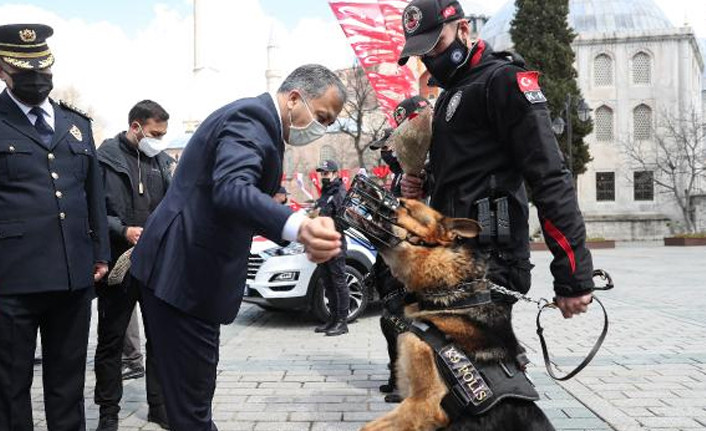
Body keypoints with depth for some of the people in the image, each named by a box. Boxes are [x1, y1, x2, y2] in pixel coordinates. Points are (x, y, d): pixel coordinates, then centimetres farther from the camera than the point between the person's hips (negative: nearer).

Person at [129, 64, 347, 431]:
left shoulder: (257, 119, 16)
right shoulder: (251, 117, -16)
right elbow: (230, 190, -35)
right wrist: (299, 226, -52)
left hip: (184, 270, 10)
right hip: (184, 275, -10)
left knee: (191, 393, 19)